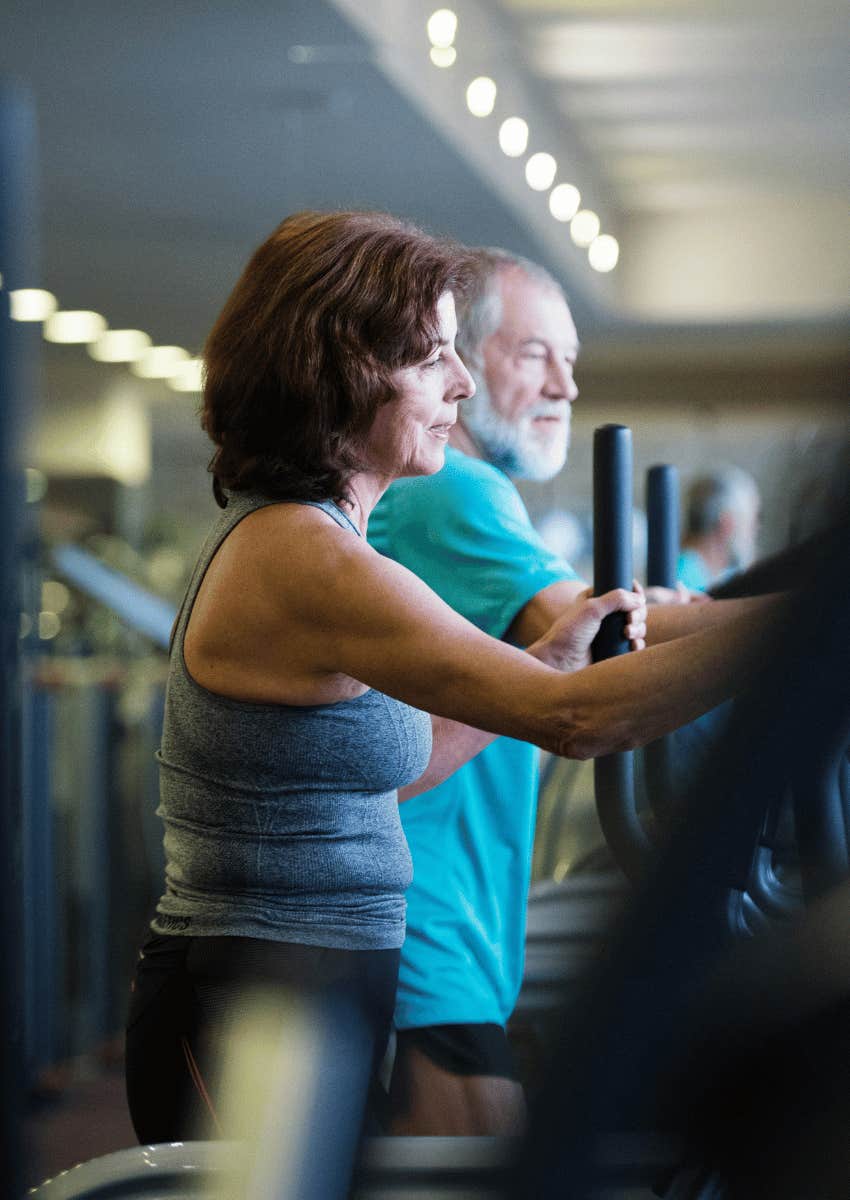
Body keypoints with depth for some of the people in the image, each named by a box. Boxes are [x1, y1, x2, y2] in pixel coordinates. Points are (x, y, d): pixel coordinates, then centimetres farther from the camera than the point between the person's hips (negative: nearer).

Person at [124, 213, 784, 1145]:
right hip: (256, 1023, -10)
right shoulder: (309, 561, -20)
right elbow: (572, 719, -27)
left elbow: (392, 763, 19)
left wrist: (551, 652, 13)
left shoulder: (269, 534, 13)